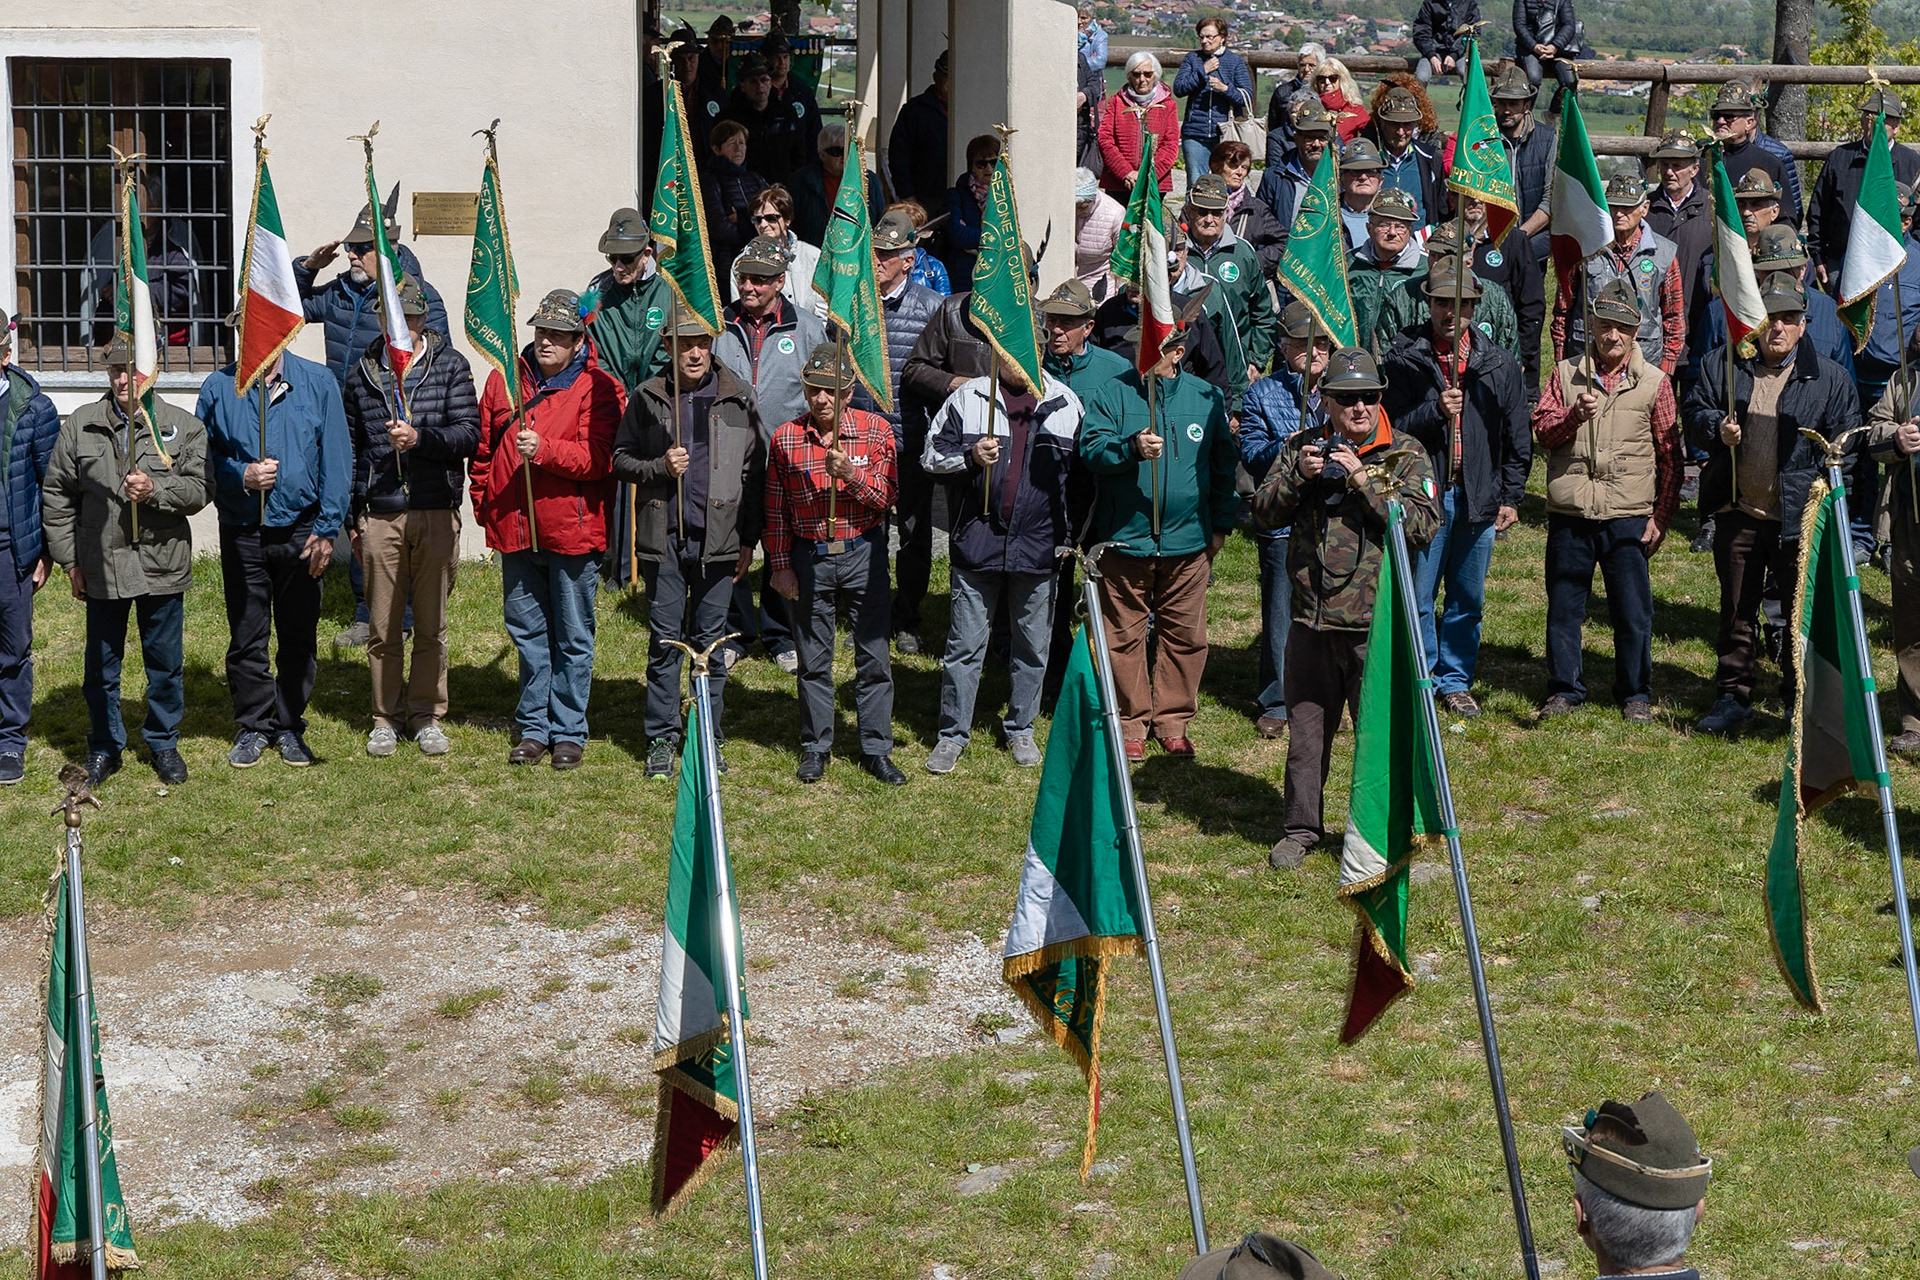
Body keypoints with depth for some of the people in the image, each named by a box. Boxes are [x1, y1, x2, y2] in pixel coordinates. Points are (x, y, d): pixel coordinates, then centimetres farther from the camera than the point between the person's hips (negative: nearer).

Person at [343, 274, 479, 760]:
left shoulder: (450, 367, 2)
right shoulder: (363, 374, 8)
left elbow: (469, 433, -6)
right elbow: (350, 450, 13)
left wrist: (420, 437, -23)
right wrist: (351, 519, 11)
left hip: (435, 514, -1)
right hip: (380, 515, 1)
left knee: (431, 625, 6)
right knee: (383, 627, 5)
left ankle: (427, 715, 18)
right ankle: (386, 717, 16)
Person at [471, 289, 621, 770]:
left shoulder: (598, 388, -6)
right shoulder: (505, 379, 8)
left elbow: (597, 459, -16)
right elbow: (483, 448, 16)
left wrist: (544, 449, -28)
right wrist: (483, 502, 11)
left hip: (572, 530, -4)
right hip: (515, 530, 4)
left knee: (572, 637, 5)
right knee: (528, 633, 12)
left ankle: (568, 731, 14)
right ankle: (533, 727, 22)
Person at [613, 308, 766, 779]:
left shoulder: (738, 398, 4)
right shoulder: (647, 398, 4)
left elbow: (755, 472, 7)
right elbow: (621, 461, 9)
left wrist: (749, 541, 4)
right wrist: (659, 466, -12)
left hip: (718, 540, 0)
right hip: (664, 538, 0)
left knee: (711, 642, 5)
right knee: (664, 642, 4)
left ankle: (708, 737, 16)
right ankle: (662, 739, 12)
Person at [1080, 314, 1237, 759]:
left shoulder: (1206, 399, 5)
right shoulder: (1113, 394, -2)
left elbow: (1223, 466, 12)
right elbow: (1091, 449, -12)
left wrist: (1221, 524, 10)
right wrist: (1131, 447, -30)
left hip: (1187, 540, 2)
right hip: (1125, 536, -2)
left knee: (1184, 635, 6)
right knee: (1124, 636, 4)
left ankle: (1173, 721, 20)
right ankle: (1131, 723, 16)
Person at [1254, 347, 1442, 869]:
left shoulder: (1405, 453, 0)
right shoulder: (1303, 447, 9)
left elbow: (1424, 524, -12)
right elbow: (1264, 514, 5)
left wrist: (1364, 482, -19)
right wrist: (1298, 477, -12)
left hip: (1376, 618, -3)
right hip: (1311, 615, 3)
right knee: (1306, 727, 11)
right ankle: (1300, 827, 24)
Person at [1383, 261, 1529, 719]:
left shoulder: (1499, 365, 7)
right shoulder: (1404, 359, -1)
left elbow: (1517, 437, 12)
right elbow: (1390, 427, -6)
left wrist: (1510, 497, 8)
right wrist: (1434, 411, -22)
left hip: (1478, 497, 3)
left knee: (1468, 599, 10)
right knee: (1417, 597, 0)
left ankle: (1455, 681, 22)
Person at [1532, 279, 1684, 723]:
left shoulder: (1655, 383, 3)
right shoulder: (1566, 374, 7)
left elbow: (1670, 457, 5)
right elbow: (1542, 430, 2)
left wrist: (1661, 517, -1)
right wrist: (1573, 416, -18)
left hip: (1628, 517, -1)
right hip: (1569, 514, 2)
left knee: (1633, 609, 2)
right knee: (1564, 604, 8)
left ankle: (1636, 695, 16)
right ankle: (1565, 689, 21)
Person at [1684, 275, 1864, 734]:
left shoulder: (1829, 378, 0)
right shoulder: (1723, 365, 5)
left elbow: (1848, 445, 1)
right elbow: (1693, 414, 11)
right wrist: (1717, 428, -12)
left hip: (1800, 519, -2)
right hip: (1738, 515, 2)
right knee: (1737, 609, 11)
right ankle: (1733, 697, 22)